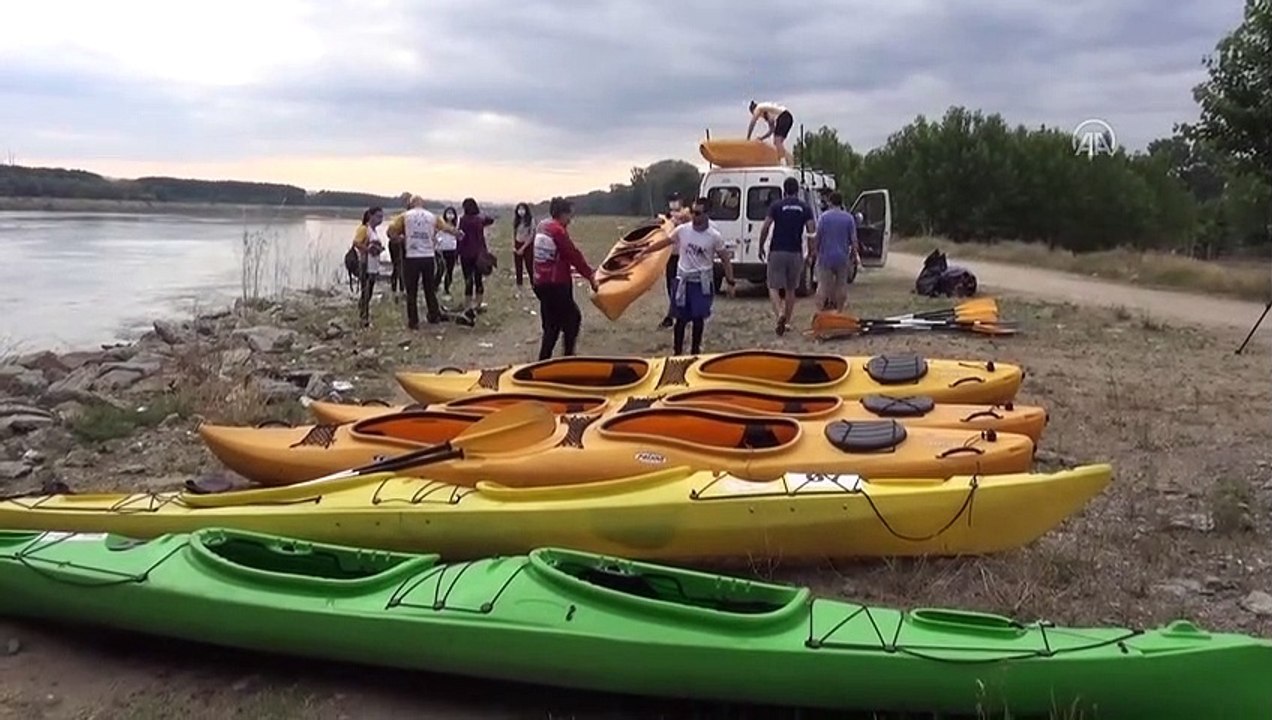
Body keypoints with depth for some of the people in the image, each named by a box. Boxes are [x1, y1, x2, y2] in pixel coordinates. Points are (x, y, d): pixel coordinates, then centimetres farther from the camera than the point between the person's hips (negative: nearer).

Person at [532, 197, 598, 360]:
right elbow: (574, 255, -14)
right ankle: (568, 357, 7)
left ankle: (543, 360, 16)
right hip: (557, 285, -9)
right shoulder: (558, 231, -16)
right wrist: (590, 275, -7)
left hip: (541, 283, 9)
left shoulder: (543, 226, 10)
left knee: (551, 325, 15)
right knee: (573, 319, 5)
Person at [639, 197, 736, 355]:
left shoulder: (714, 236, -9)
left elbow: (725, 260, -1)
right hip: (683, 280, 1)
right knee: (681, 318, 4)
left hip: (702, 282, -1)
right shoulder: (682, 230, -6)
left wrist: (730, 282, -3)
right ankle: (677, 352, 14)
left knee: (699, 318, 2)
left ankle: (695, 351, 16)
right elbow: (664, 242, 6)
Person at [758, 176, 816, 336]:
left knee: (774, 287, 0)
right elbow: (812, 230, -6)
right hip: (795, 252, 2)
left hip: (777, 252, -2)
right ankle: (787, 321, 19)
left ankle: (780, 313, -24)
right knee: (790, 289, 14)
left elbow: (765, 228, -10)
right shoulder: (805, 208, 3)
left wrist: (761, 247, 2)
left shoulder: (776, 206, -2)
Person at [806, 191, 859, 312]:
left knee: (824, 285, 1)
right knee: (841, 285, 10)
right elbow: (853, 239, 0)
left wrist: (812, 254, 3)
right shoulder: (849, 218, 1)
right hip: (843, 258, 1)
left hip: (825, 258, -1)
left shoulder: (824, 217, -4)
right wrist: (855, 255, 8)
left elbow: (817, 237, -4)